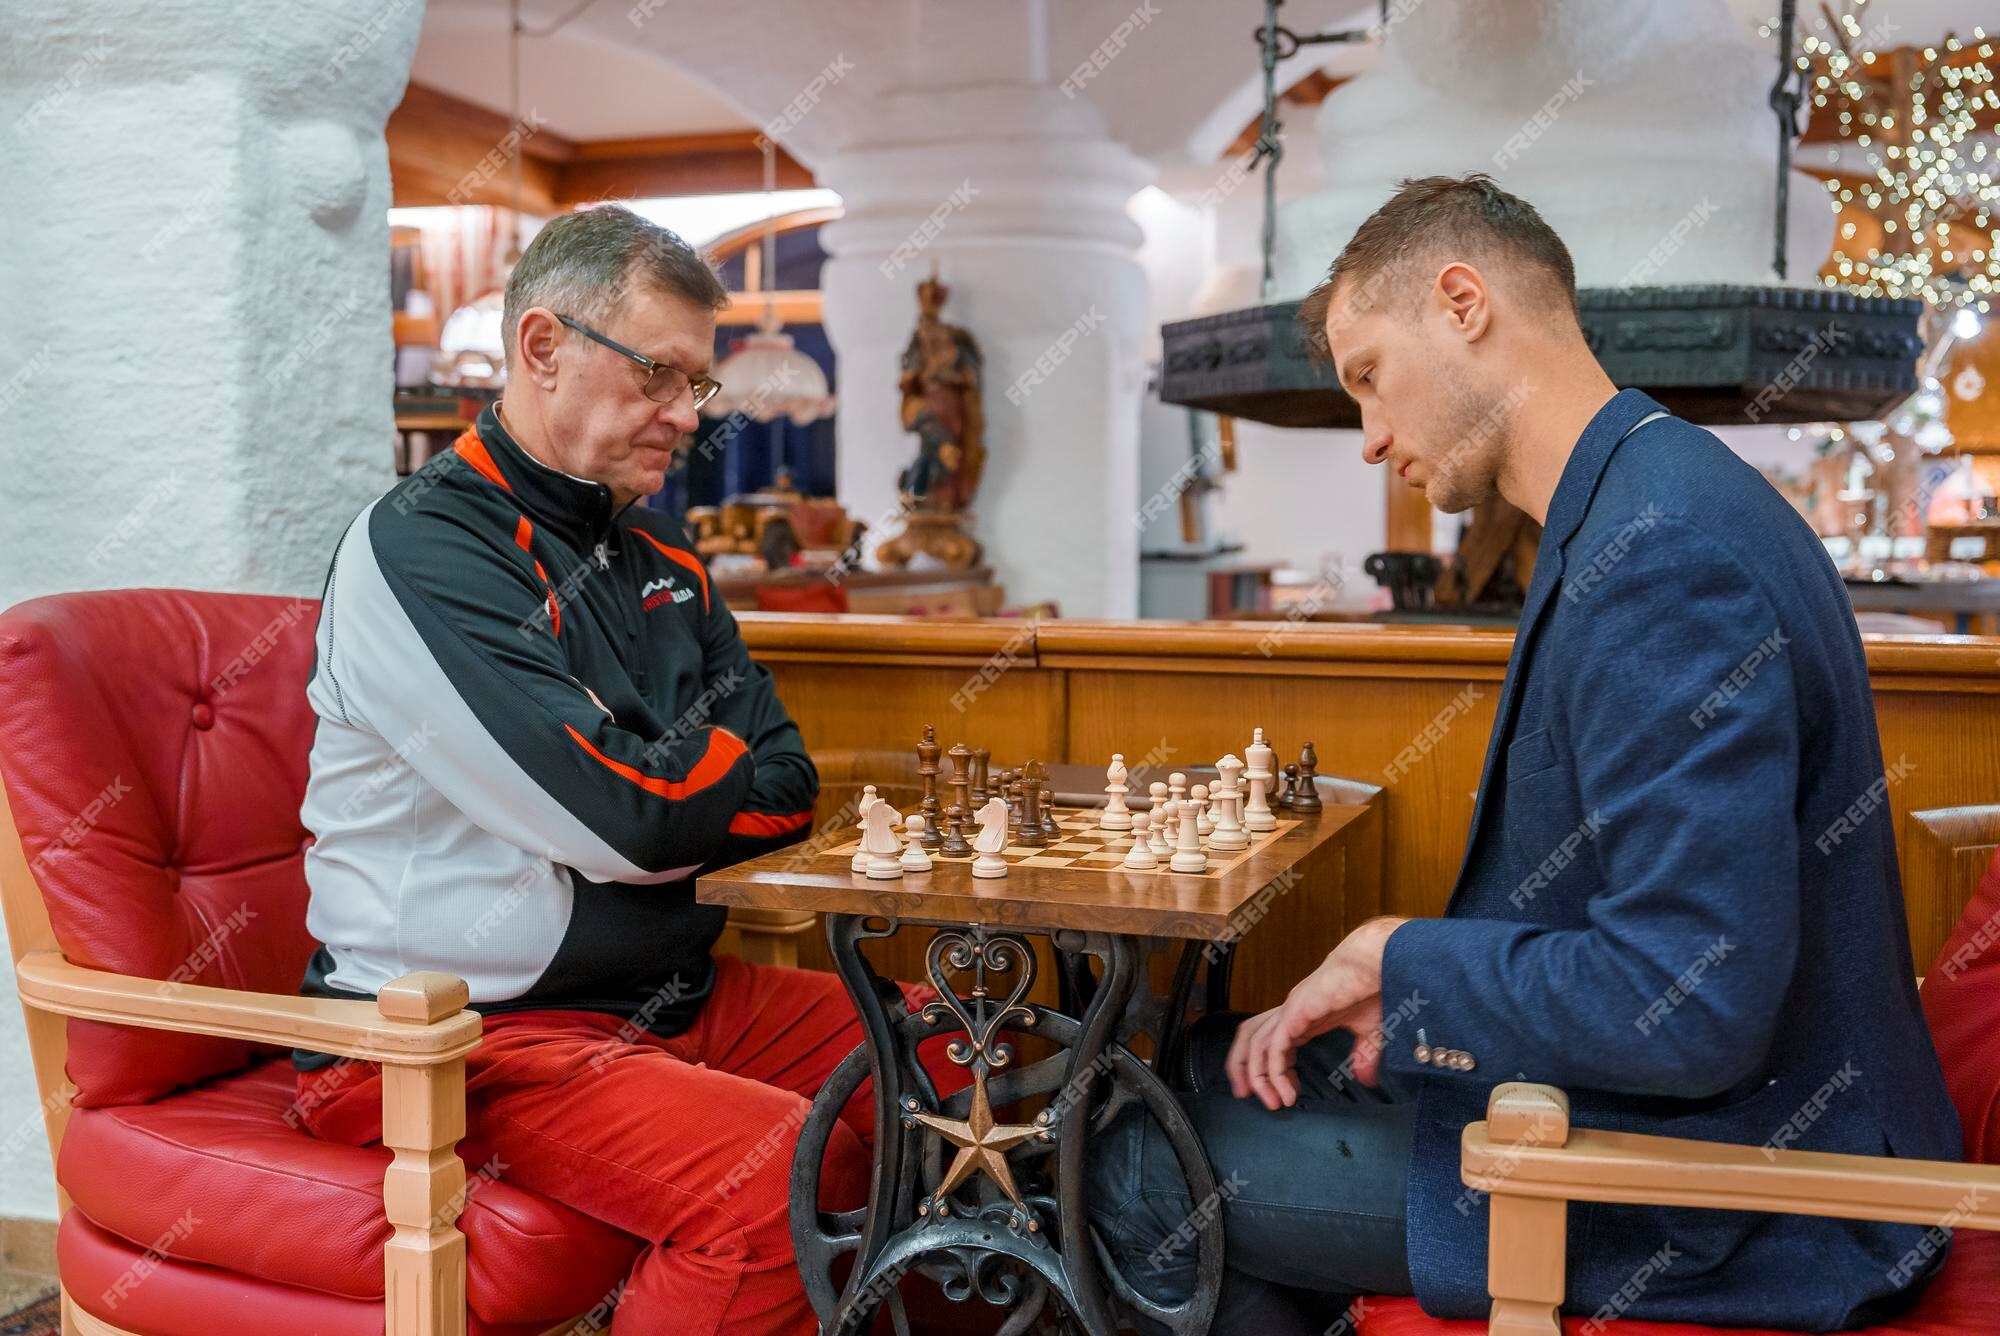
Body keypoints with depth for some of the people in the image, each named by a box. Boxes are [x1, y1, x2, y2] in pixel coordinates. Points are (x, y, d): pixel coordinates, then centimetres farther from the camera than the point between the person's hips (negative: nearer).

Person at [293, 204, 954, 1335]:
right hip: (460, 1034, -8)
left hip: (672, 997, 8)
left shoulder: (659, 562, 14)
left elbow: (787, 786, 7)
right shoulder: (425, 547, -13)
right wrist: (715, 771, 1)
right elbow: (631, 820, -20)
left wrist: (653, 785, -11)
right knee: (781, 1167, -31)